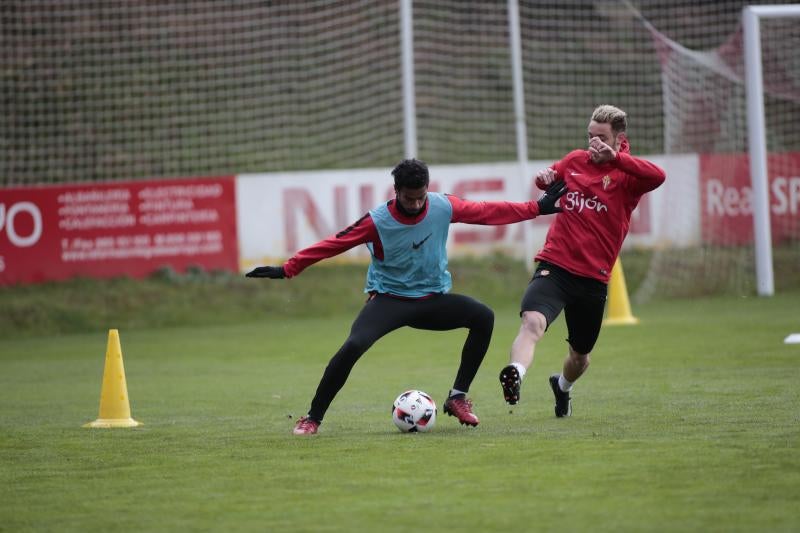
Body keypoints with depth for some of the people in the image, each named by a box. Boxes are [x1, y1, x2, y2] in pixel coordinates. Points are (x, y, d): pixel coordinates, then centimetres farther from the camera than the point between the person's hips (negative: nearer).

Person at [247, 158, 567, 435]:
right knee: (353, 346, -29)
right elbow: (333, 245, -13)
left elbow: (488, 212, 1)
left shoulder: (443, 207, -8)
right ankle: (312, 418, -14)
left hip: (433, 298, 3)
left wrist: (539, 208, 3)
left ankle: (458, 398, -8)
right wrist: (287, 270, -15)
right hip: (389, 298, -3)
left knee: (483, 317, -21)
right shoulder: (377, 222, -16)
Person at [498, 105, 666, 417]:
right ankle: (515, 375, -52)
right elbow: (550, 178, 30)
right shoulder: (575, 161, 9)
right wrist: (544, 178, 5)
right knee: (533, 322, -31)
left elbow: (657, 177, -26)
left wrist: (614, 157, -36)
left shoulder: (627, 174, -2)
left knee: (580, 356, 18)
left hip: (593, 277, 0)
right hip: (554, 265, 0)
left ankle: (562, 386, 50)